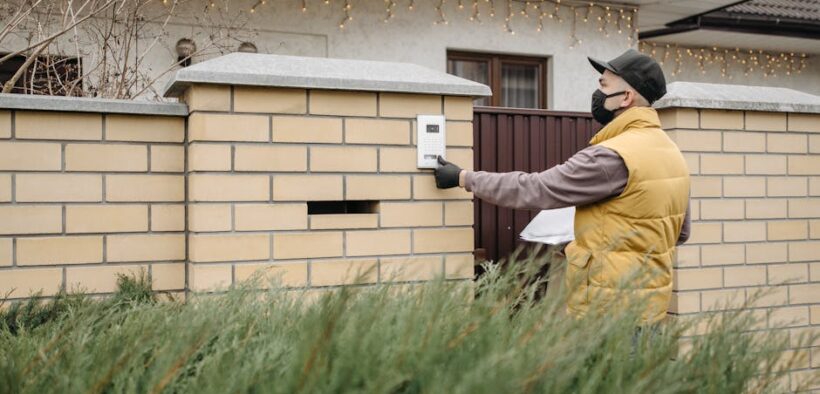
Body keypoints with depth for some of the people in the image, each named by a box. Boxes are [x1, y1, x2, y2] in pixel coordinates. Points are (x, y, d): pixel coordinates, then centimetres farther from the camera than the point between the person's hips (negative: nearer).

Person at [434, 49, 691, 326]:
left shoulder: (613, 156, -21)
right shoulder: (672, 151, 7)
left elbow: (534, 189, -17)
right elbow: (681, 233, 17)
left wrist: (463, 178, -8)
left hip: (608, 309, -9)